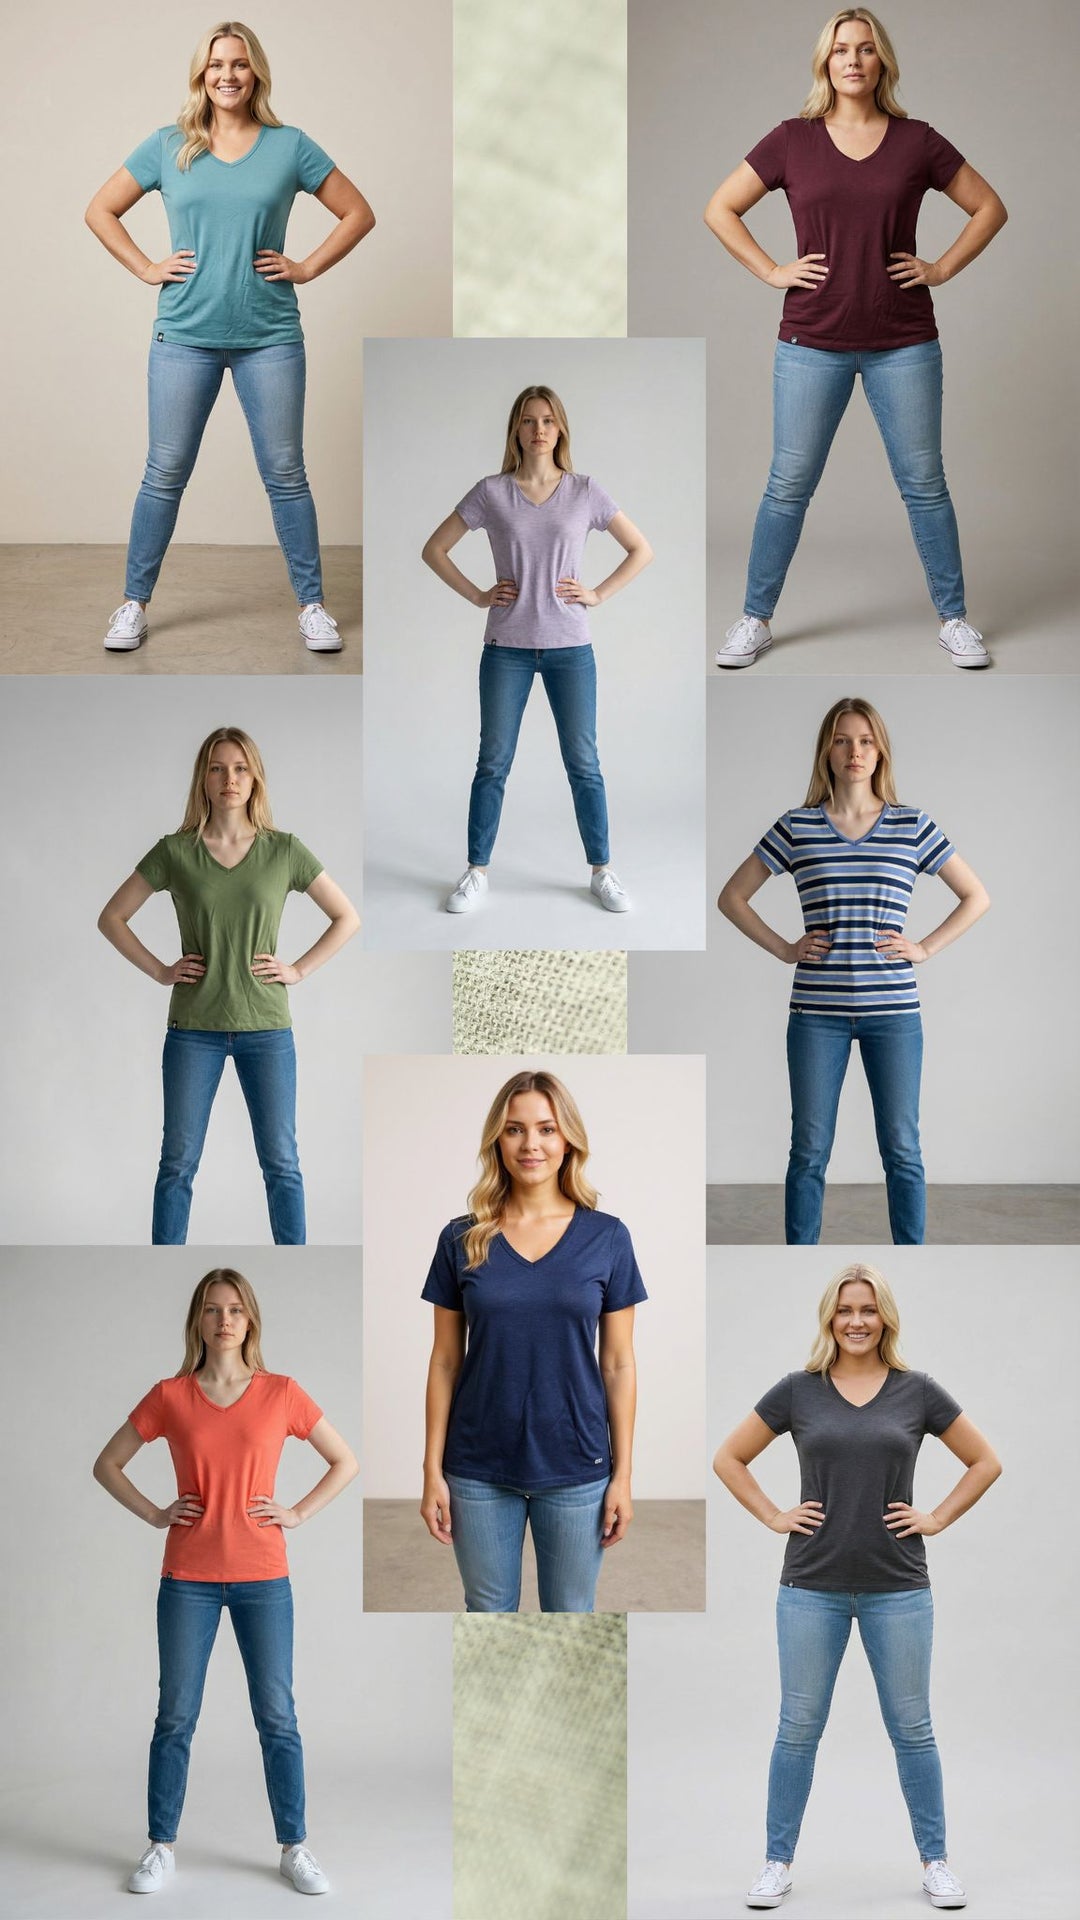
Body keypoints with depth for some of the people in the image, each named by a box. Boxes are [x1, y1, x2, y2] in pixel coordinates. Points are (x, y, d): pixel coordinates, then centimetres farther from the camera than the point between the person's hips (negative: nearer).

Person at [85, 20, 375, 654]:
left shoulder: (290, 147, 2)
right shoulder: (169, 147, 4)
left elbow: (358, 214, 8)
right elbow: (100, 211, 11)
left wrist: (307, 268, 0)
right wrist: (146, 269, 1)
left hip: (270, 338, 0)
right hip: (185, 335, 0)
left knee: (286, 474, 4)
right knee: (165, 475, 4)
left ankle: (313, 605, 14)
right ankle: (135, 603, 14)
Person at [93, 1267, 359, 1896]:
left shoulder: (282, 1394, -1)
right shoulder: (170, 1396, 0)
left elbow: (347, 1462, 8)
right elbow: (107, 1464, 10)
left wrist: (299, 1514, -1)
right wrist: (155, 1514, 0)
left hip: (263, 1578, 0)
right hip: (189, 1579, 0)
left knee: (277, 1717, 4)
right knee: (176, 1717, 6)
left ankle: (296, 1848, 15)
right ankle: (162, 1849, 18)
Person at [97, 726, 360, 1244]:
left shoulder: (284, 851, 1)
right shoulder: (175, 852, 0)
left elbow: (347, 918, 8)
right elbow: (112, 917, 7)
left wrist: (298, 970, -1)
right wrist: (159, 971, -1)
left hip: (266, 1028, 0)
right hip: (194, 1030, 0)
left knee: (280, 1162, 4)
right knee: (178, 1162, 4)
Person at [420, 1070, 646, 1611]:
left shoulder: (606, 1237, -2)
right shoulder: (462, 1240, -1)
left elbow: (619, 1364, 0)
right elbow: (445, 1361, 3)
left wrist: (622, 1475, -2)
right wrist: (433, 1470, -1)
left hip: (575, 1470, -1)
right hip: (480, 1470, 1)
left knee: (570, 1612, 10)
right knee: (488, 1610, 12)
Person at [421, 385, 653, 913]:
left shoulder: (585, 492, 1)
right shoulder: (491, 492, 0)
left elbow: (641, 550, 8)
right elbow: (434, 549, 7)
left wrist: (599, 595, -1)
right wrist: (478, 596, -1)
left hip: (570, 648, 0)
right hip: (506, 648, 0)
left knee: (583, 765, 4)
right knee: (493, 764, 4)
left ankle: (602, 872, 15)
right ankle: (476, 873, 14)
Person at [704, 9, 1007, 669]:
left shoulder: (917, 142, 1)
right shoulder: (792, 141, 1)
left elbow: (989, 207, 10)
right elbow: (720, 210, 6)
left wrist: (942, 269, 1)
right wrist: (771, 271, -1)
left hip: (904, 344, 0)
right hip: (813, 343, 0)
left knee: (924, 483, 6)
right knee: (789, 485, 4)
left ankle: (954, 619, 17)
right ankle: (756, 619, 15)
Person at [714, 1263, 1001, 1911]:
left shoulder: (917, 1391, 1)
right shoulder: (797, 1391, 1)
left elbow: (986, 1462, 9)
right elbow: (729, 1458, 10)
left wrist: (937, 1518, 1)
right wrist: (775, 1517, 1)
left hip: (897, 1588, 0)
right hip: (813, 1587, 0)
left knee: (912, 1729, 6)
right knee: (799, 1729, 5)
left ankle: (936, 1862, 19)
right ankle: (779, 1863, 15)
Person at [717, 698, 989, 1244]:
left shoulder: (912, 826, 4)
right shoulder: (796, 827, 3)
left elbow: (976, 897, 11)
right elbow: (732, 897, 10)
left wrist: (925, 948, 1)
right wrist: (783, 949, 2)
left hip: (893, 1009, 0)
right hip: (817, 1012, 0)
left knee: (902, 1150, 4)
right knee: (810, 1149, 4)